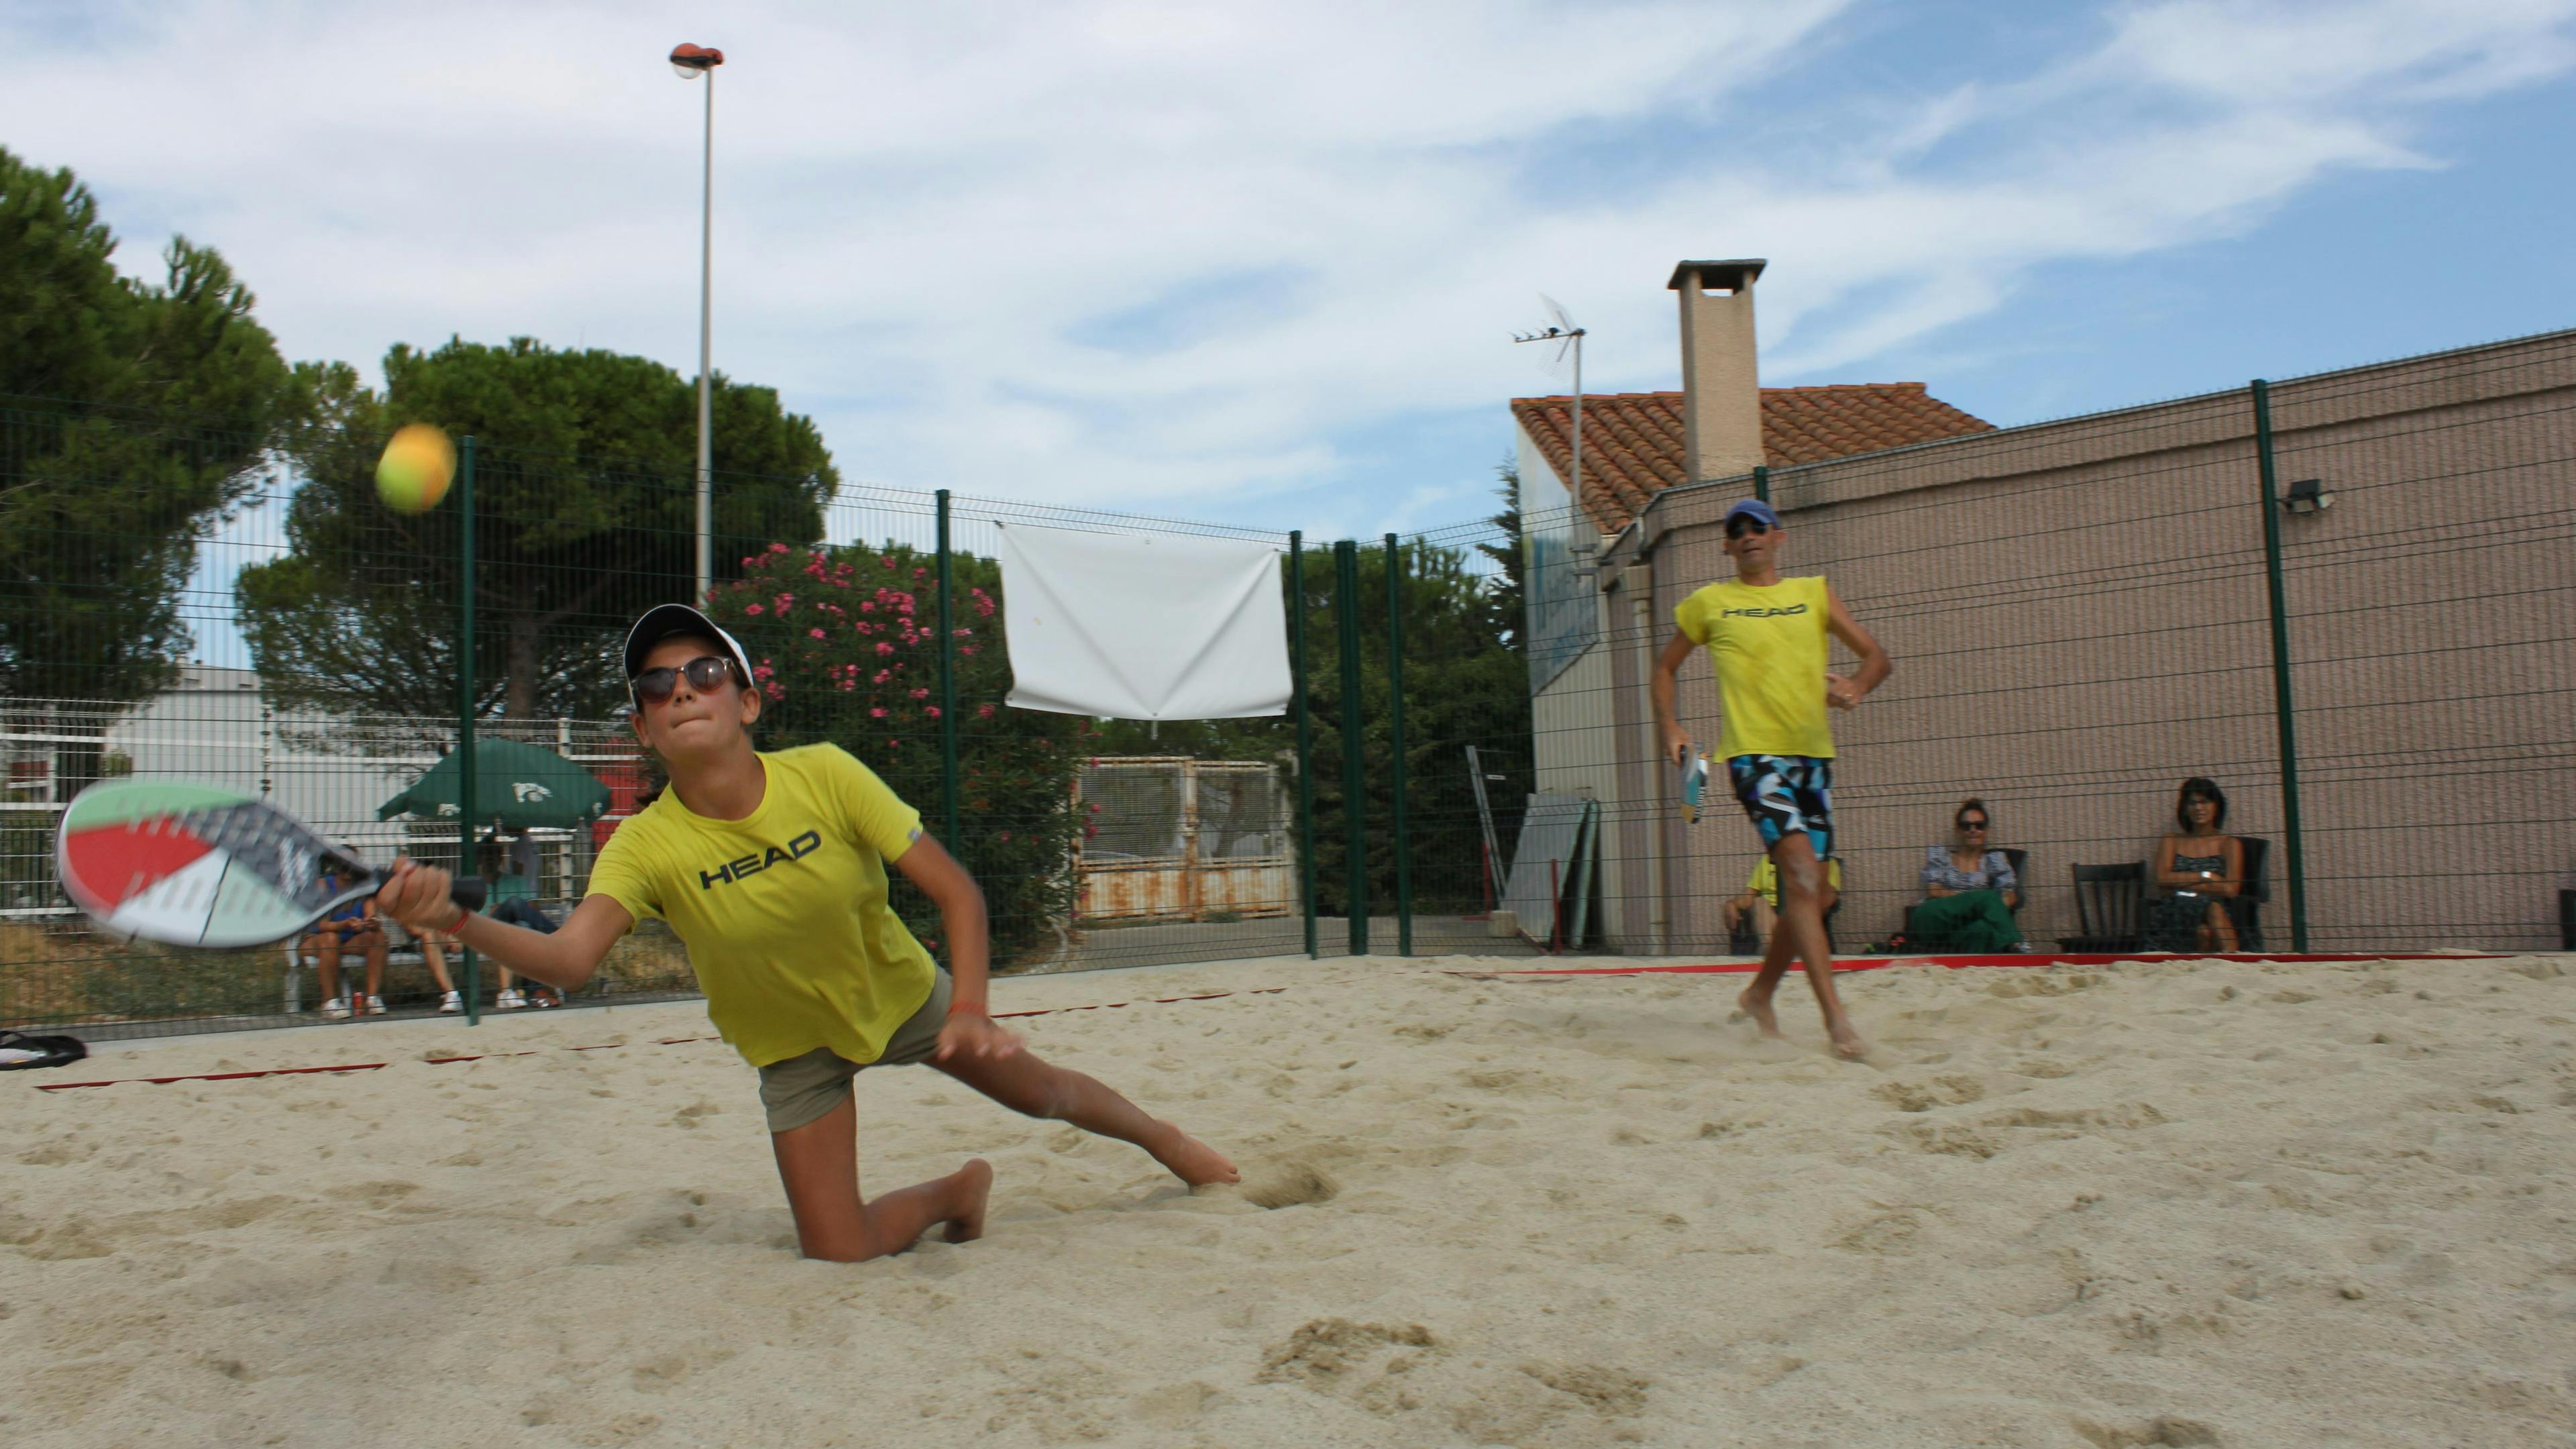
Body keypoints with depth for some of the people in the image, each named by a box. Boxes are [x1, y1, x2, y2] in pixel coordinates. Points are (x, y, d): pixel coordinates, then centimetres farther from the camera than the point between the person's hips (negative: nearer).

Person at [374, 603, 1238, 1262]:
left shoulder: (826, 775, -26)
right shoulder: (647, 847, -27)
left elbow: (957, 891, -22)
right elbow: (567, 961, -44)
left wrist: (970, 1008, -35)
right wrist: (455, 919, -62)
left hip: (905, 993, 0)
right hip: (795, 1046, 0)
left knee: (1043, 1093, 17)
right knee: (838, 1254, -9)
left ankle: (1165, 1140, 51)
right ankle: (957, 1190, 23)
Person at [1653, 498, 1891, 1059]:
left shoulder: (1813, 594, 14)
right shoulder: (1709, 603, 7)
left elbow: (1876, 655, 13)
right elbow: (1665, 666, 18)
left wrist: (1857, 686, -10)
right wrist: (1670, 726, 3)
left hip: (1813, 754, 5)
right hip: (1754, 754, -5)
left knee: (1816, 893, 10)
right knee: (1802, 874, -21)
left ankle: (1760, 992, 30)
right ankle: (1835, 1013, -22)